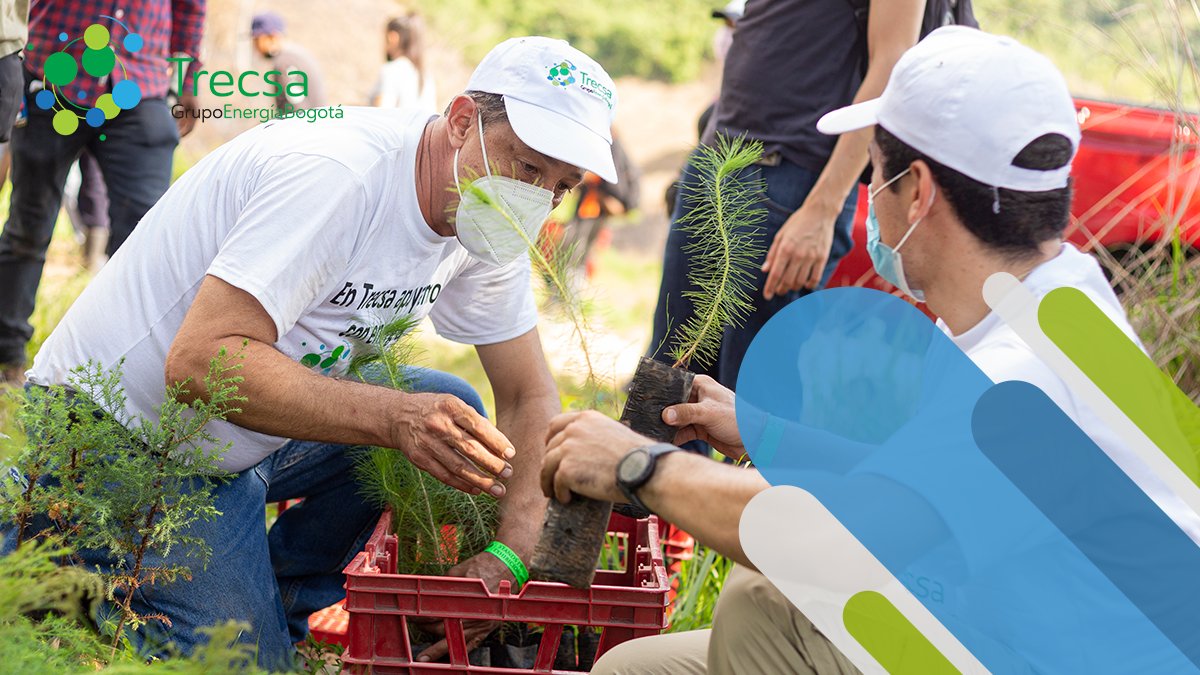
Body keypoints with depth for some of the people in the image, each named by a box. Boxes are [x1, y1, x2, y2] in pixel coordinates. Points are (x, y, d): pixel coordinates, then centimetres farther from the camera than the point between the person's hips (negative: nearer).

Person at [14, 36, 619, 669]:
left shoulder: (485, 226, -3)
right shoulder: (335, 173, -29)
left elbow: (530, 394, 1)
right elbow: (199, 361, -35)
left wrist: (510, 556, -13)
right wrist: (393, 417, -42)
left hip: (243, 445, 8)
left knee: (452, 411, -2)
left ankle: (272, 604, 5)